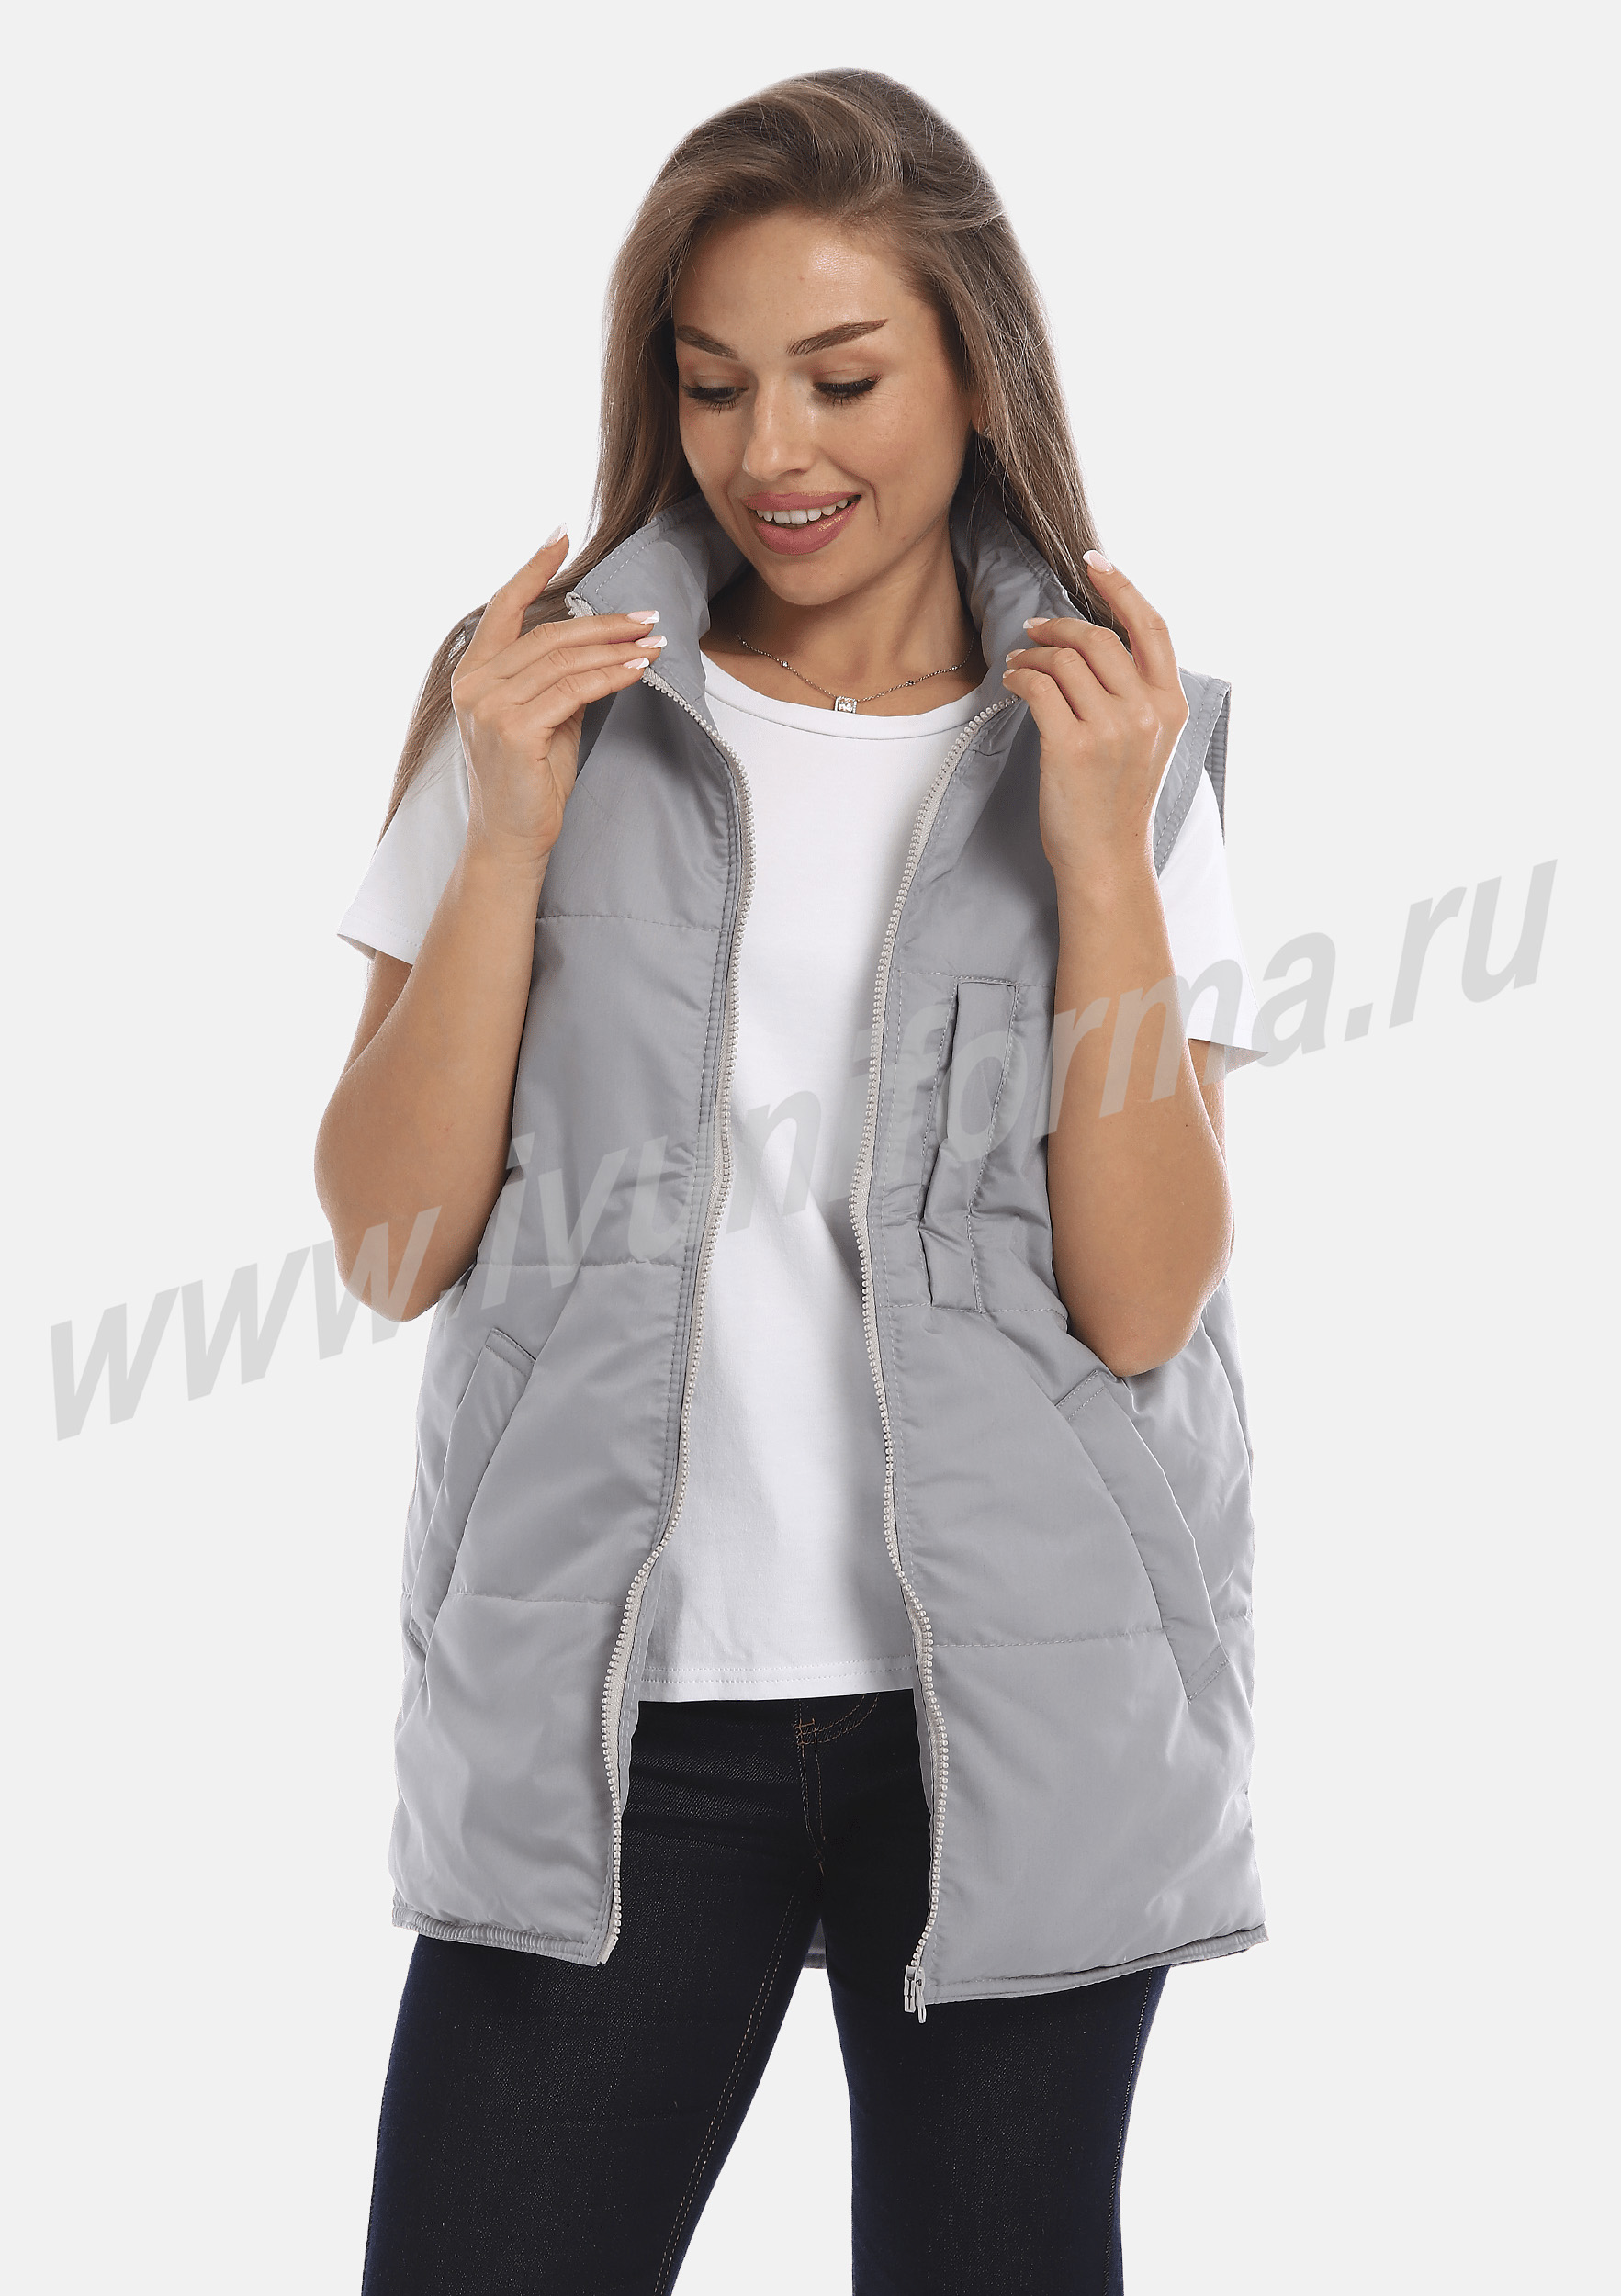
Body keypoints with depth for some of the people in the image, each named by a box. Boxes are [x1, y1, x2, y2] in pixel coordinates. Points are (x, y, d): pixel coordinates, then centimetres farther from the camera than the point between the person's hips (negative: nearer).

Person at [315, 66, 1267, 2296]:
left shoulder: (1117, 746, 4)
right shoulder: (552, 705, 5)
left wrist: (1098, 849, -12)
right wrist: (509, 829, -9)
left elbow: (1143, 1302, -6)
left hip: (1015, 1713, 0)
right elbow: (392, 1246, 0)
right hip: (612, 1715, 0)